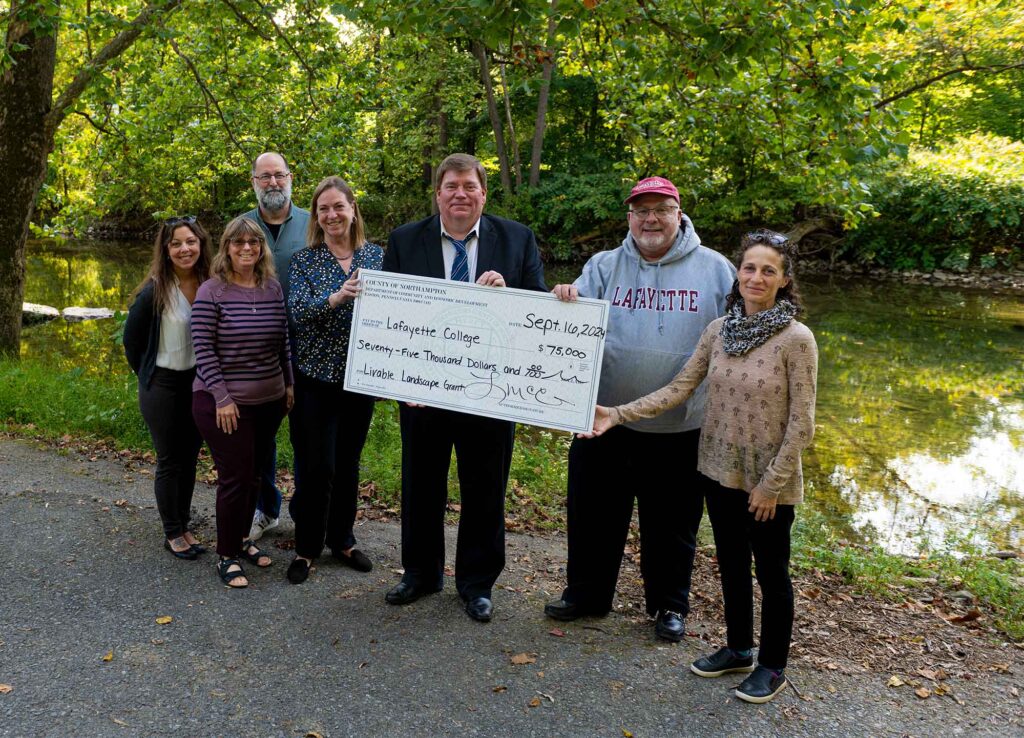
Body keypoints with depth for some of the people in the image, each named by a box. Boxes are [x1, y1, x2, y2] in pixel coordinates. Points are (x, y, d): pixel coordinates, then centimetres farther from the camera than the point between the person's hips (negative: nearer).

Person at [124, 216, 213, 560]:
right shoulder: (154, 291, -17)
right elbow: (131, 337, -4)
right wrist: (146, 376, 4)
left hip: (198, 382, 5)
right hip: (163, 386, -5)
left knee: (189, 458, 14)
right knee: (170, 461, 6)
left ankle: (183, 526, 28)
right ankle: (172, 534, 19)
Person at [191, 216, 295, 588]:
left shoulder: (274, 289, 5)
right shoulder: (211, 292, -10)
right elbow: (203, 350, -13)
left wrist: (289, 383, 11)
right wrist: (222, 397, -16)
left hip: (269, 401, 5)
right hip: (224, 403, -5)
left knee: (253, 473, 15)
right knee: (235, 476, -3)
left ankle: (241, 539, 33)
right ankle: (226, 556, 13)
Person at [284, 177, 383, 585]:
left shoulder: (376, 254, 4)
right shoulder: (304, 260, -3)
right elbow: (297, 310, -16)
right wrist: (336, 298, -33)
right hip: (316, 376, -2)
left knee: (348, 462, 13)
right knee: (316, 467, 1)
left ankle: (342, 539, 29)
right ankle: (306, 548, 17)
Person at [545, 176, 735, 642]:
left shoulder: (714, 270, 0)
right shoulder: (603, 267, 3)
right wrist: (565, 303, -23)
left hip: (680, 428, -1)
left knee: (672, 523, 13)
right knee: (594, 515, 14)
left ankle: (669, 604, 33)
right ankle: (586, 593, 34)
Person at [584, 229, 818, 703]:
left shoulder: (796, 339, -17)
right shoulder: (718, 331, -2)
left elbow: (800, 423, -15)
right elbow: (678, 389, -3)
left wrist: (771, 484, -15)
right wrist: (618, 415, -12)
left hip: (770, 481, -5)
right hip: (720, 470, 5)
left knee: (770, 573, 12)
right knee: (731, 564, 20)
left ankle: (772, 666, 31)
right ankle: (738, 649, 40)